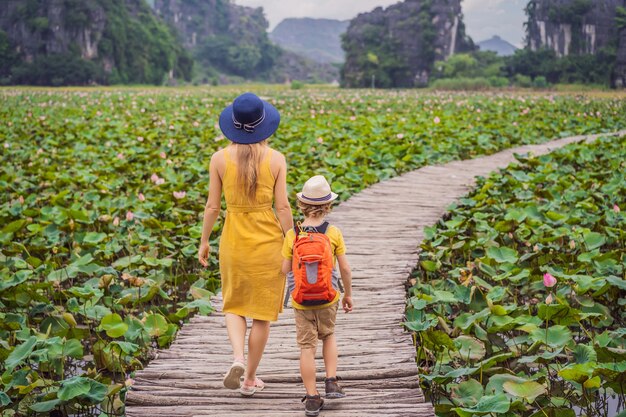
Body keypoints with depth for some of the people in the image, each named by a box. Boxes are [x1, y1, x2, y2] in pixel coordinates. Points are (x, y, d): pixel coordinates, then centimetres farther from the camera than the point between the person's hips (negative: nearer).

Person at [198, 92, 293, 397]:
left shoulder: (220, 159, -8)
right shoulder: (276, 159, -10)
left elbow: (212, 206, -3)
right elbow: (283, 207, -9)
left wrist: (204, 242, 10)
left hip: (234, 240, 1)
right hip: (268, 241, -1)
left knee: (234, 305, 20)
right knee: (262, 311, 13)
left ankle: (237, 357, -5)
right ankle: (250, 379, 21)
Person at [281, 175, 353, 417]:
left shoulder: (292, 235, -8)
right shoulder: (334, 233, -8)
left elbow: (285, 269, -4)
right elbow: (345, 268, -5)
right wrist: (348, 295, 9)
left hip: (301, 301, 0)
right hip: (328, 299, 1)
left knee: (307, 347, 5)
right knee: (328, 336, 25)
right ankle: (331, 382, 17)